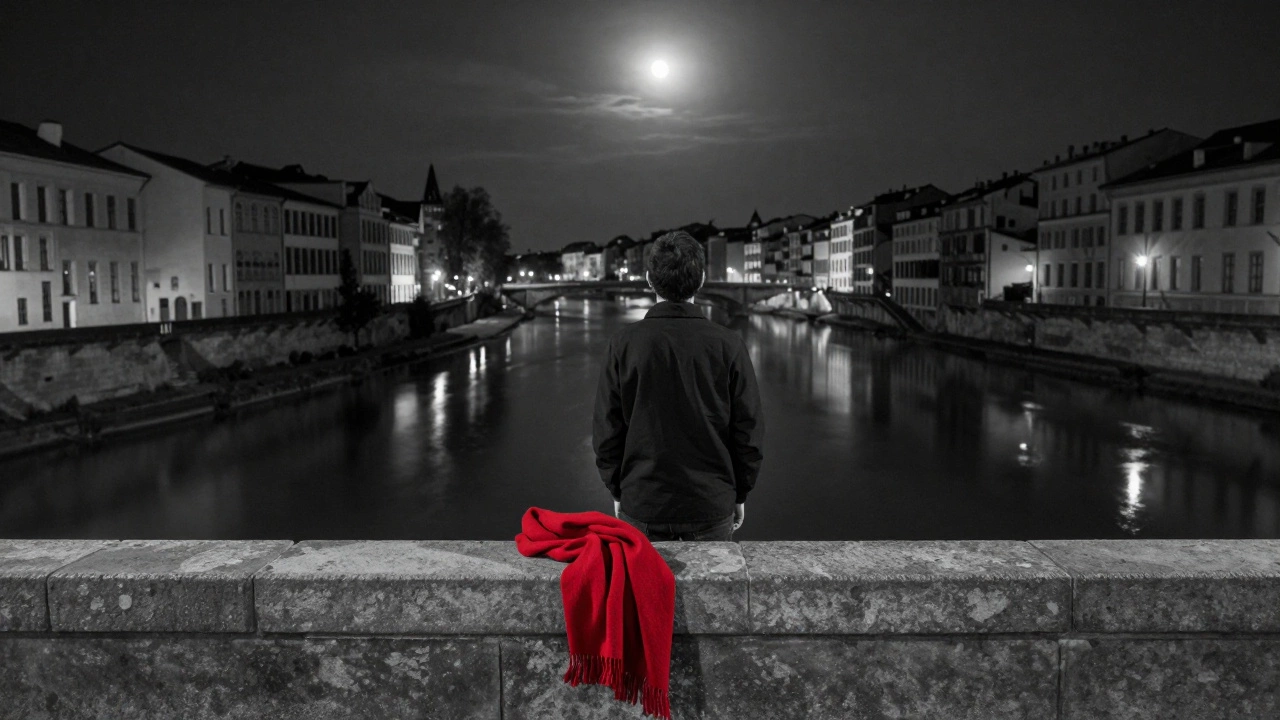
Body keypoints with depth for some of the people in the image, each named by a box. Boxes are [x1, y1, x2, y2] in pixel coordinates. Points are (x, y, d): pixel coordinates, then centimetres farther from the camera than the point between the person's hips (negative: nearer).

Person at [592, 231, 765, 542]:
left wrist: (617, 491, 11)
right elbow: (748, 430, -3)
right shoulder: (728, 345, -8)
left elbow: (606, 431, -2)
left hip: (641, 507, 0)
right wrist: (739, 493, 11)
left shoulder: (623, 344, -8)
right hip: (712, 505, 0)